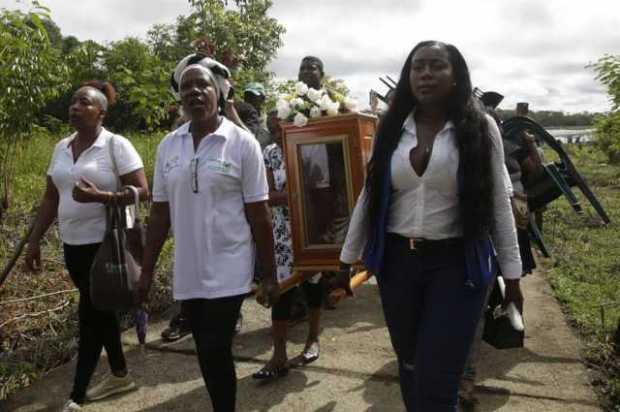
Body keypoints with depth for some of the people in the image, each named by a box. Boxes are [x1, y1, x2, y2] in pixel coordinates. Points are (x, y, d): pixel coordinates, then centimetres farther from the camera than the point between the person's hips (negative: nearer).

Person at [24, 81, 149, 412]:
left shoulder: (116, 145, -10)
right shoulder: (61, 148, 10)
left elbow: (142, 192, -15)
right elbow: (50, 199, 14)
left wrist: (99, 196, -27)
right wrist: (34, 241, 12)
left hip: (105, 245, -6)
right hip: (73, 245, 7)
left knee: (90, 315, 0)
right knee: (99, 310, 16)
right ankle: (120, 374, 33)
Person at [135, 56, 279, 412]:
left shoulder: (242, 143, -8)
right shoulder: (168, 146, 3)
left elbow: (260, 215, -7)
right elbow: (160, 213, 7)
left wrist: (270, 275, -6)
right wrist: (147, 270, 8)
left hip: (228, 269, -4)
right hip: (188, 271, 4)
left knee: (215, 351, -1)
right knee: (207, 353, 15)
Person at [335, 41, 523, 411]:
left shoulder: (480, 128, -2)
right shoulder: (391, 130, 5)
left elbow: (499, 204, 0)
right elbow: (369, 198, 8)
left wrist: (512, 272, 1)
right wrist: (347, 258, 10)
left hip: (456, 263, -3)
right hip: (397, 262, 3)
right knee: (409, 372, 17)